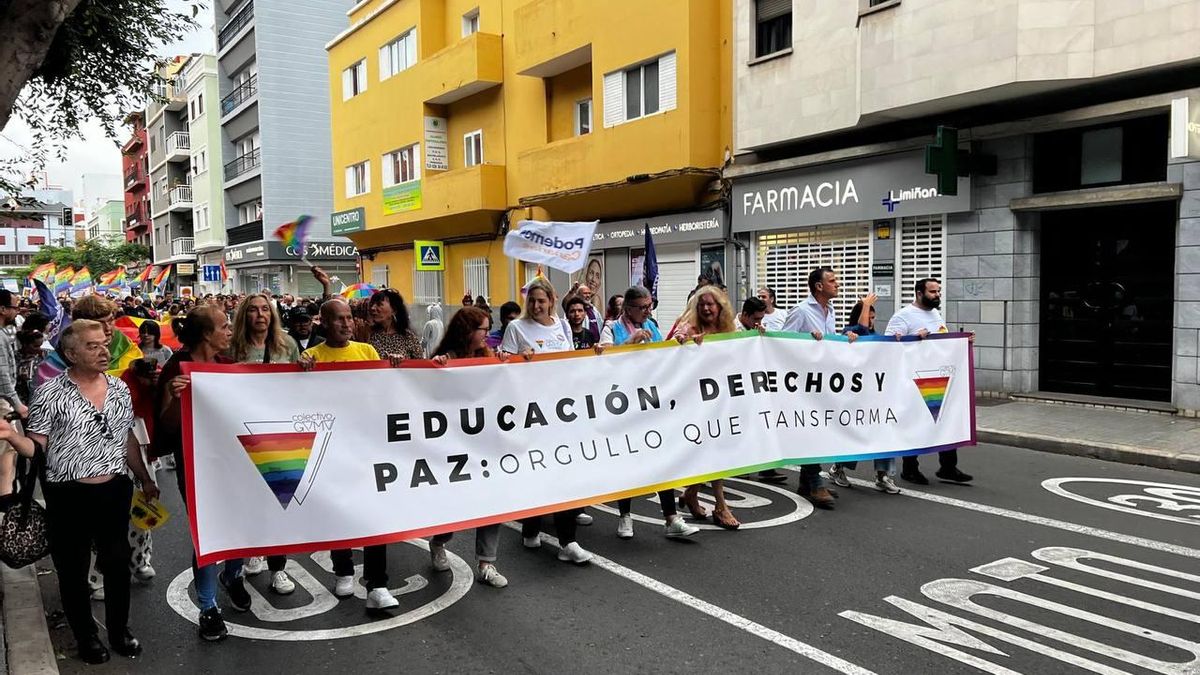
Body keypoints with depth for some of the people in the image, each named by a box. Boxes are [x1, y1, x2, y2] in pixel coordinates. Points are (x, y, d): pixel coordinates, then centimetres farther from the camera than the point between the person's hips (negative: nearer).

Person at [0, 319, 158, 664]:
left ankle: (119, 629, 31)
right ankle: (86, 636, 29)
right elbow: (36, 447, -8)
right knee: (73, 570, 10)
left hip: (115, 491, 4)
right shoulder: (50, 393, -10)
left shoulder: (120, 388, 4)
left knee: (117, 562, 13)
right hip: (68, 496, -4)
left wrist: (145, 479, 16)